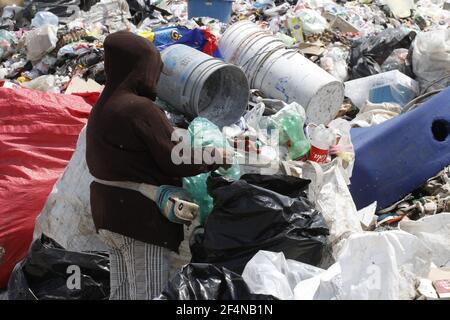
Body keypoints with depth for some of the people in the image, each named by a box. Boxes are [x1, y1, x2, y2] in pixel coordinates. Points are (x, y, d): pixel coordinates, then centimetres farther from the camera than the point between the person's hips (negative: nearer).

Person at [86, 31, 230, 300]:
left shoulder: (102, 108, 11)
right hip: (142, 217, -10)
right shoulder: (139, 108, -19)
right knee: (149, 293, 0)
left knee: (123, 291, 18)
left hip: (111, 215, 10)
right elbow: (176, 160, -18)